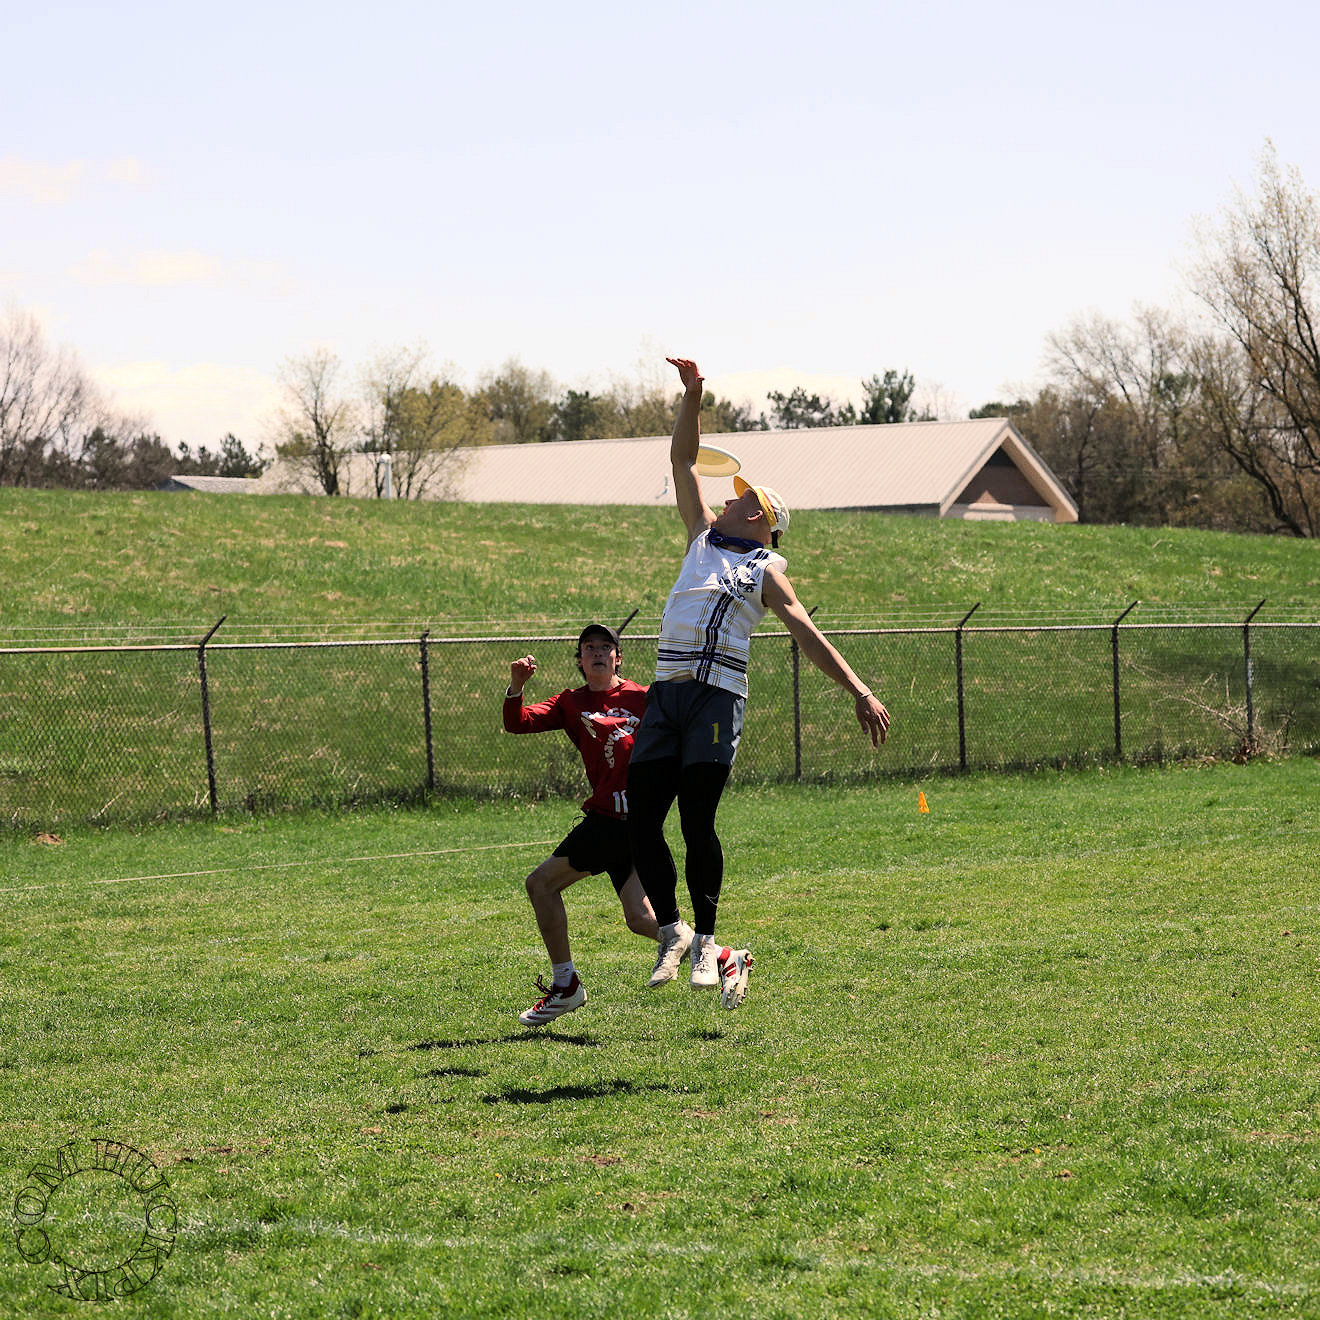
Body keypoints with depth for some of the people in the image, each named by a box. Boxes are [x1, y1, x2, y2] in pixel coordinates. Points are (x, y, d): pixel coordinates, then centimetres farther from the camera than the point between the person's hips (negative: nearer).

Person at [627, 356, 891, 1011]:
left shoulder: (765, 569, 7)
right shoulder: (702, 537, 22)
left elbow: (807, 634, 0)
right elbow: (683, 460, 24)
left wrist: (859, 691, -10)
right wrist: (692, 396, 15)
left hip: (717, 694, -5)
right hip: (666, 692, 5)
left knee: (697, 821, -10)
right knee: (641, 818, -2)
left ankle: (706, 940, 0)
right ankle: (671, 928, 11)